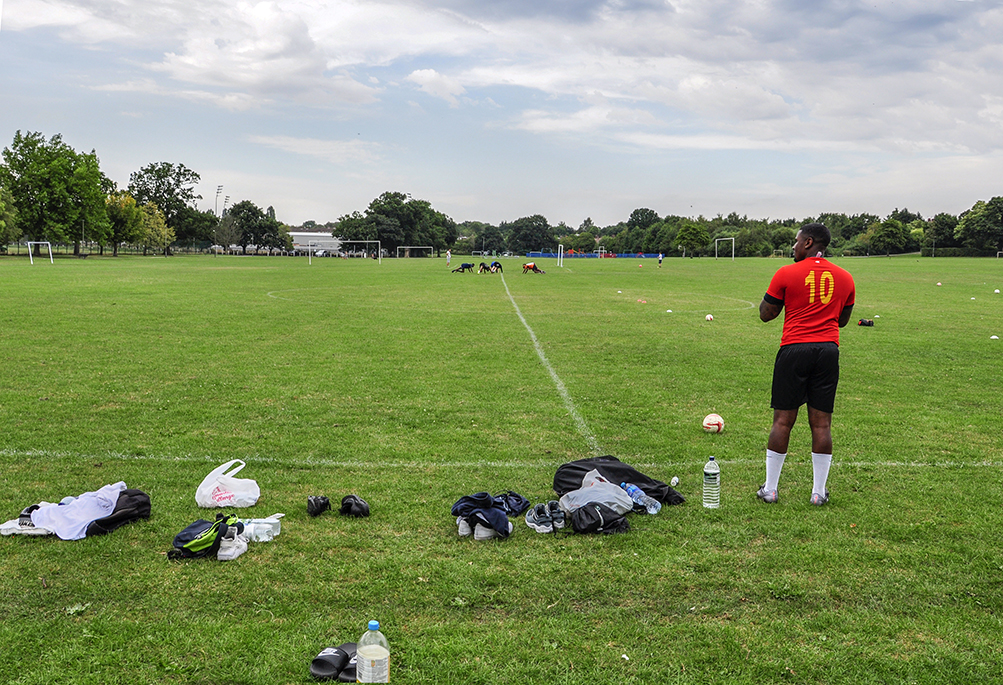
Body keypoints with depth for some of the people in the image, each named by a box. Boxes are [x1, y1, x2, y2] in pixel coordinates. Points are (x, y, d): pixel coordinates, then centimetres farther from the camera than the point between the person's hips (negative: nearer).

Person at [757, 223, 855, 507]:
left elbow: (766, 314, 4)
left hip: (794, 348, -3)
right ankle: (819, 492, 12)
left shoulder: (786, 274, -3)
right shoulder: (845, 278, 10)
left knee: (783, 420, 3)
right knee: (821, 423, 7)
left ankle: (769, 489, 9)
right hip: (829, 350, 3)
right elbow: (843, 320, 20)